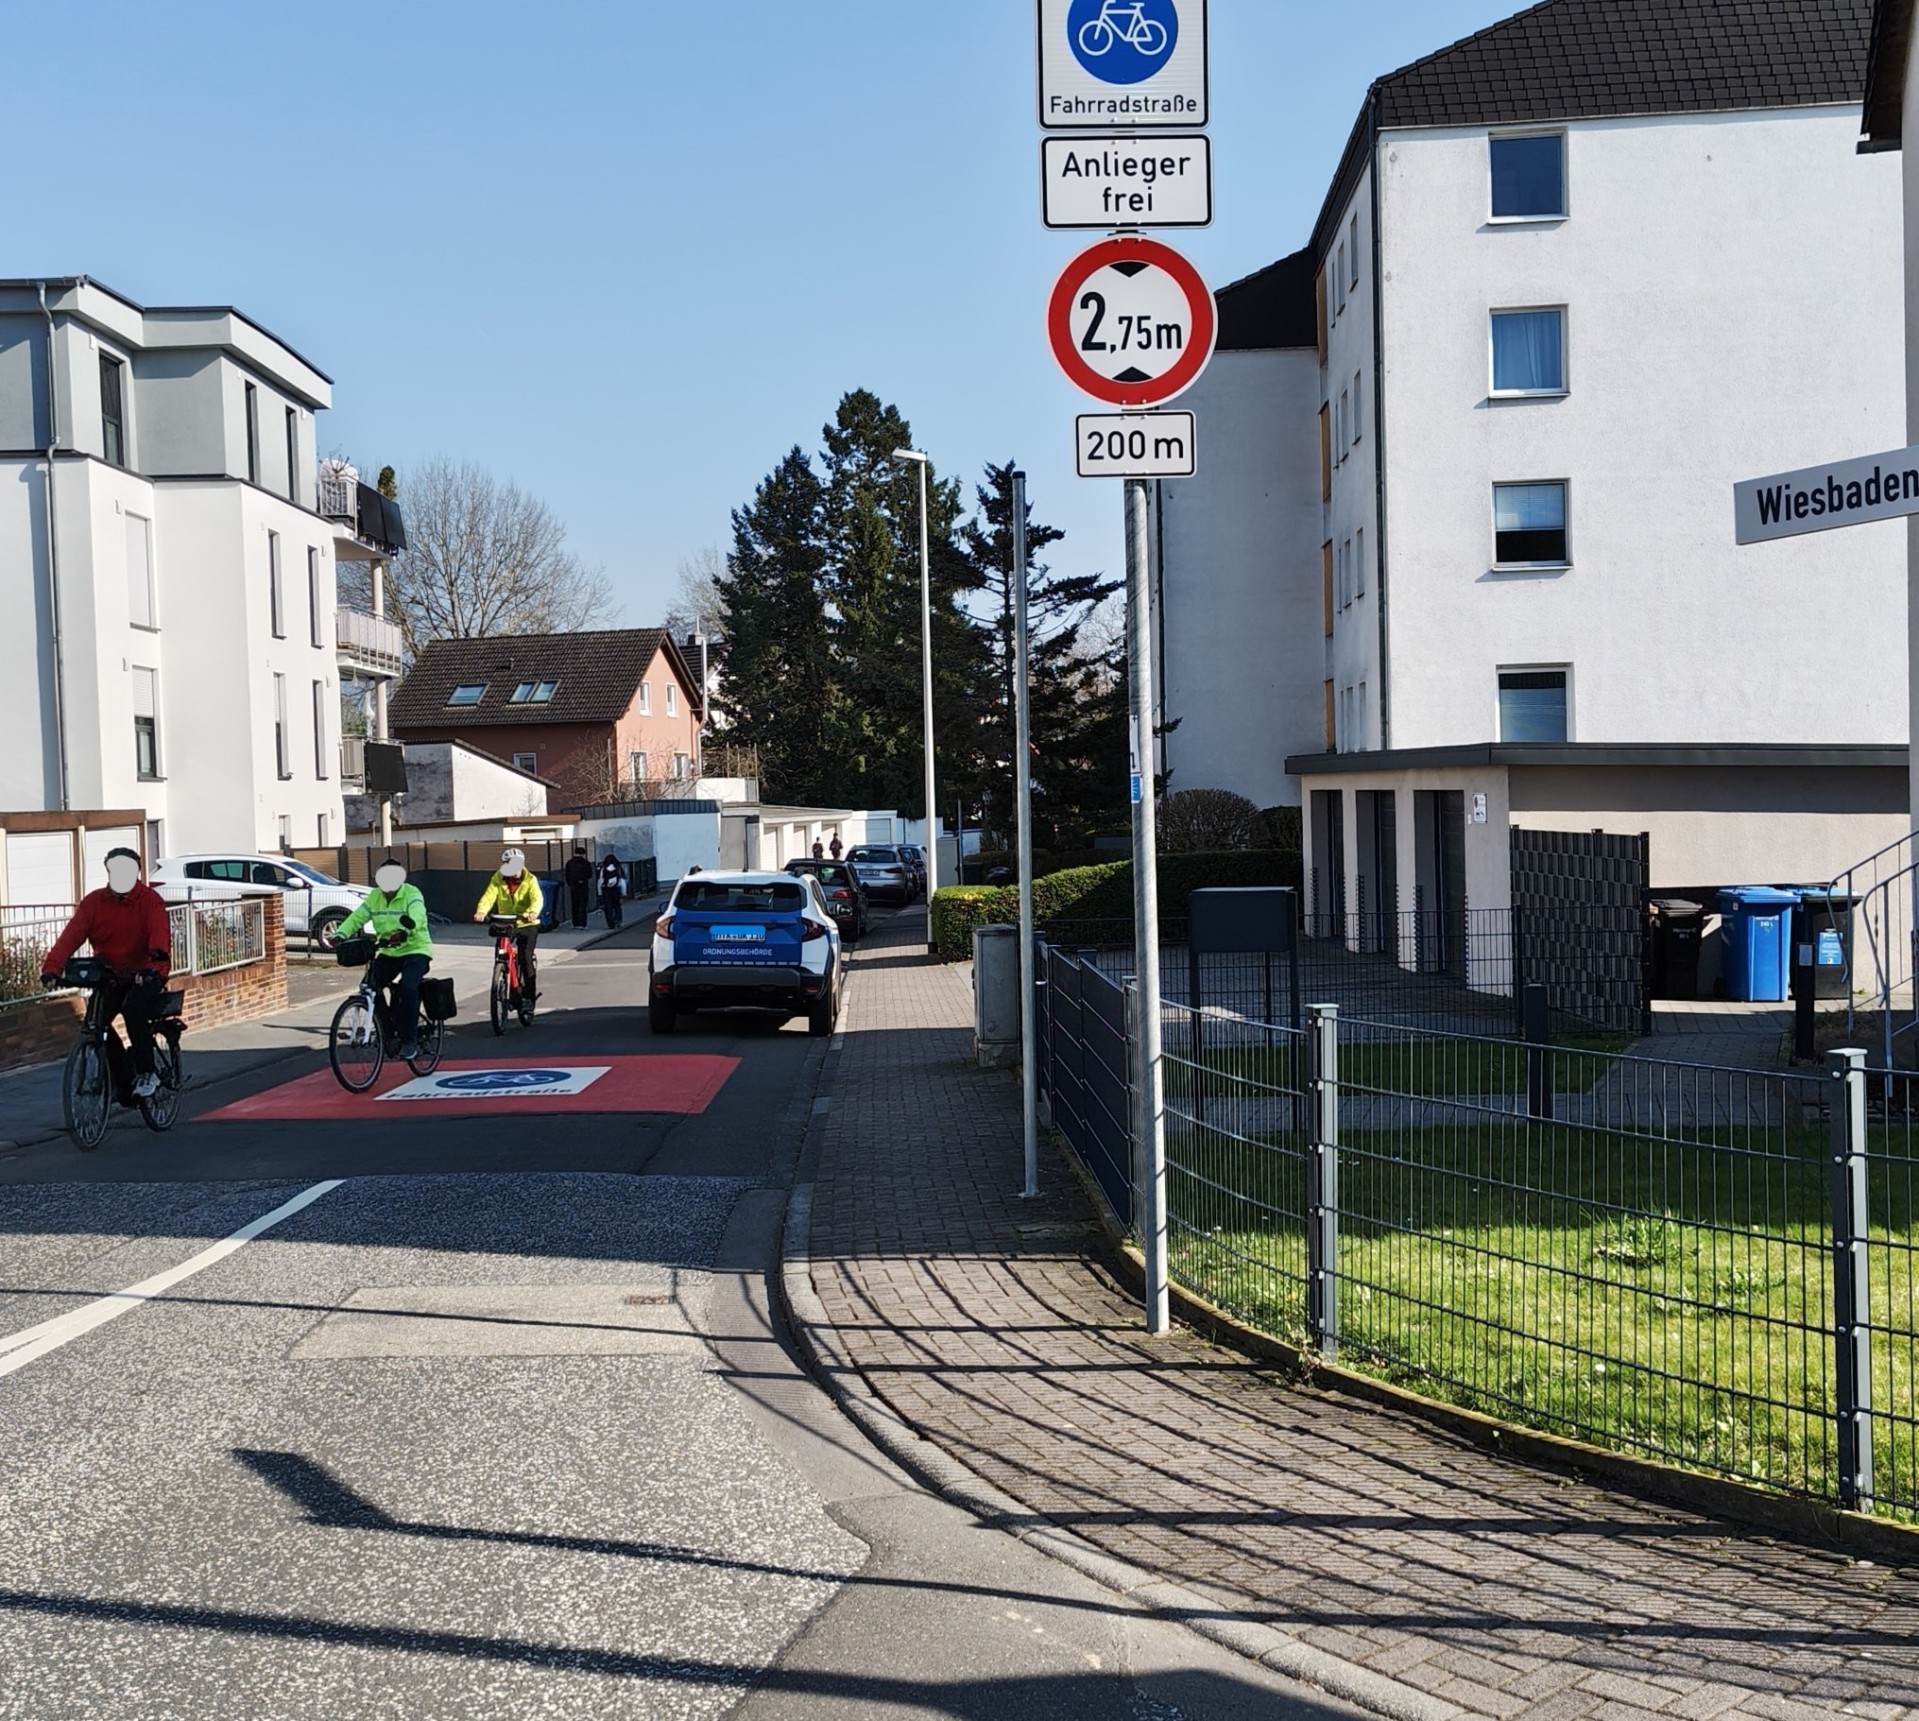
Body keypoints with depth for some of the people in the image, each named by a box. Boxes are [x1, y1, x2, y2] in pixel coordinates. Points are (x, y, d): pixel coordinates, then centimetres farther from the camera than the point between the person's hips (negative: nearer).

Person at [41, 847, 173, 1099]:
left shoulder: (149, 900, -7)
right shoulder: (94, 902, 1)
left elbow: (160, 931, -26)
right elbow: (72, 935, -12)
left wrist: (159, 954, -49)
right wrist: (52, 967, -28)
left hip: (144, 975, -4)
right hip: (110, 977, 4)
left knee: (134, 1008, -32)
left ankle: (146, 1073, -18)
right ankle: (120, 1081, 0)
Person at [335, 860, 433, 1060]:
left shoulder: (411, 894, -13)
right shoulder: (374, 896, 3)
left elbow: (417, 916, -33)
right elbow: (357, 918, -6)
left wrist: (404, 932, -54)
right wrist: (340, 935, -25)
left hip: (415, 950, -6)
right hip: (388, 953, 6)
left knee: (407, 988, -27)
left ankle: (409, 1041, -17)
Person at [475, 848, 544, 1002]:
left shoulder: (530, 880, -9)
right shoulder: (498, 879, -5)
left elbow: (537, 898, -26)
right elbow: (489, 896, -18)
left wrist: (533, 912, -48)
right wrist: (481, 911, -39)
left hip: (527, 924, -2)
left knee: (526, 958, -12)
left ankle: (530, 994, 0)